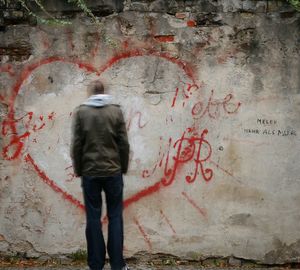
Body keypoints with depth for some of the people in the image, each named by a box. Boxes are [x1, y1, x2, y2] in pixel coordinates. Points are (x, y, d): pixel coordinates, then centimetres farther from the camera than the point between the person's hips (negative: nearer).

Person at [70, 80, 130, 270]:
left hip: (90, 172, 0)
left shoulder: (81, 112, 0)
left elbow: (76, 144, -2)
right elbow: (124, 143, 0)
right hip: (113, 171, 0)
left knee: (93, 217, 5)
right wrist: (124, 167, 11)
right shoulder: (116, 110, 0)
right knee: (115, 216, 6)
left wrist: (78, 169, 8)